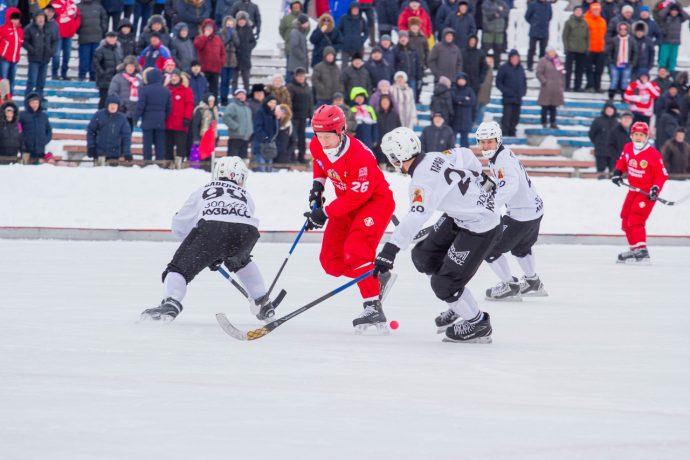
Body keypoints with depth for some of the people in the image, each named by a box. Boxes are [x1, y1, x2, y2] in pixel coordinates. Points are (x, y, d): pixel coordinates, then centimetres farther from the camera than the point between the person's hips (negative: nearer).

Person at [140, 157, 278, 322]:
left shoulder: (202, 191, 35)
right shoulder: (245, 195, 39)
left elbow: (179, 226, 36)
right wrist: (218, 256, 48)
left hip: (211, 226, -3)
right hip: (246, 231, 3)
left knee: (180, 267, 3)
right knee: (240, 260, 37)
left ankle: (171, 303, -24)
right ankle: (263, 303, 35)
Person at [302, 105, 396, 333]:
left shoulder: (359, 156, -33)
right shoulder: (317, 146, -9)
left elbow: (358, 196, -30)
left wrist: (326, 213, -28)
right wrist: (318, 183, 0)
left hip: (376, 200, -8)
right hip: (348, 202, 8)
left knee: (356, 250, -28)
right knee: (331, 260, 2)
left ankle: (373, 307, -28)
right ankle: (378, 279, 21)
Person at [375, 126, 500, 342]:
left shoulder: (424, 181, -30)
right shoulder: (435, 157, -5)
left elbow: (416, 218, -43)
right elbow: (466, 156, 13)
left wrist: (389, 251, -49)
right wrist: (479, 179, 34)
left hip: (480, 228, -10)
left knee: (444, 282, -8)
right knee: (423, 255, 16)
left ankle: (477, 323, 14)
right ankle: (460, 306, 30)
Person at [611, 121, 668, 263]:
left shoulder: (654, 155, -20)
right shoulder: (627, 148, -1)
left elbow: (662, 175, -15)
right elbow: (622, 161, 19)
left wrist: (656, 189, -27)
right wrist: (618, 172, 1)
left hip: (647, 192, -8)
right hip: (634, 189, 8)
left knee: (636, 219, -20)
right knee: (626, 220, 12)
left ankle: (642, 252, -25)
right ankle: (634, 248, 26)